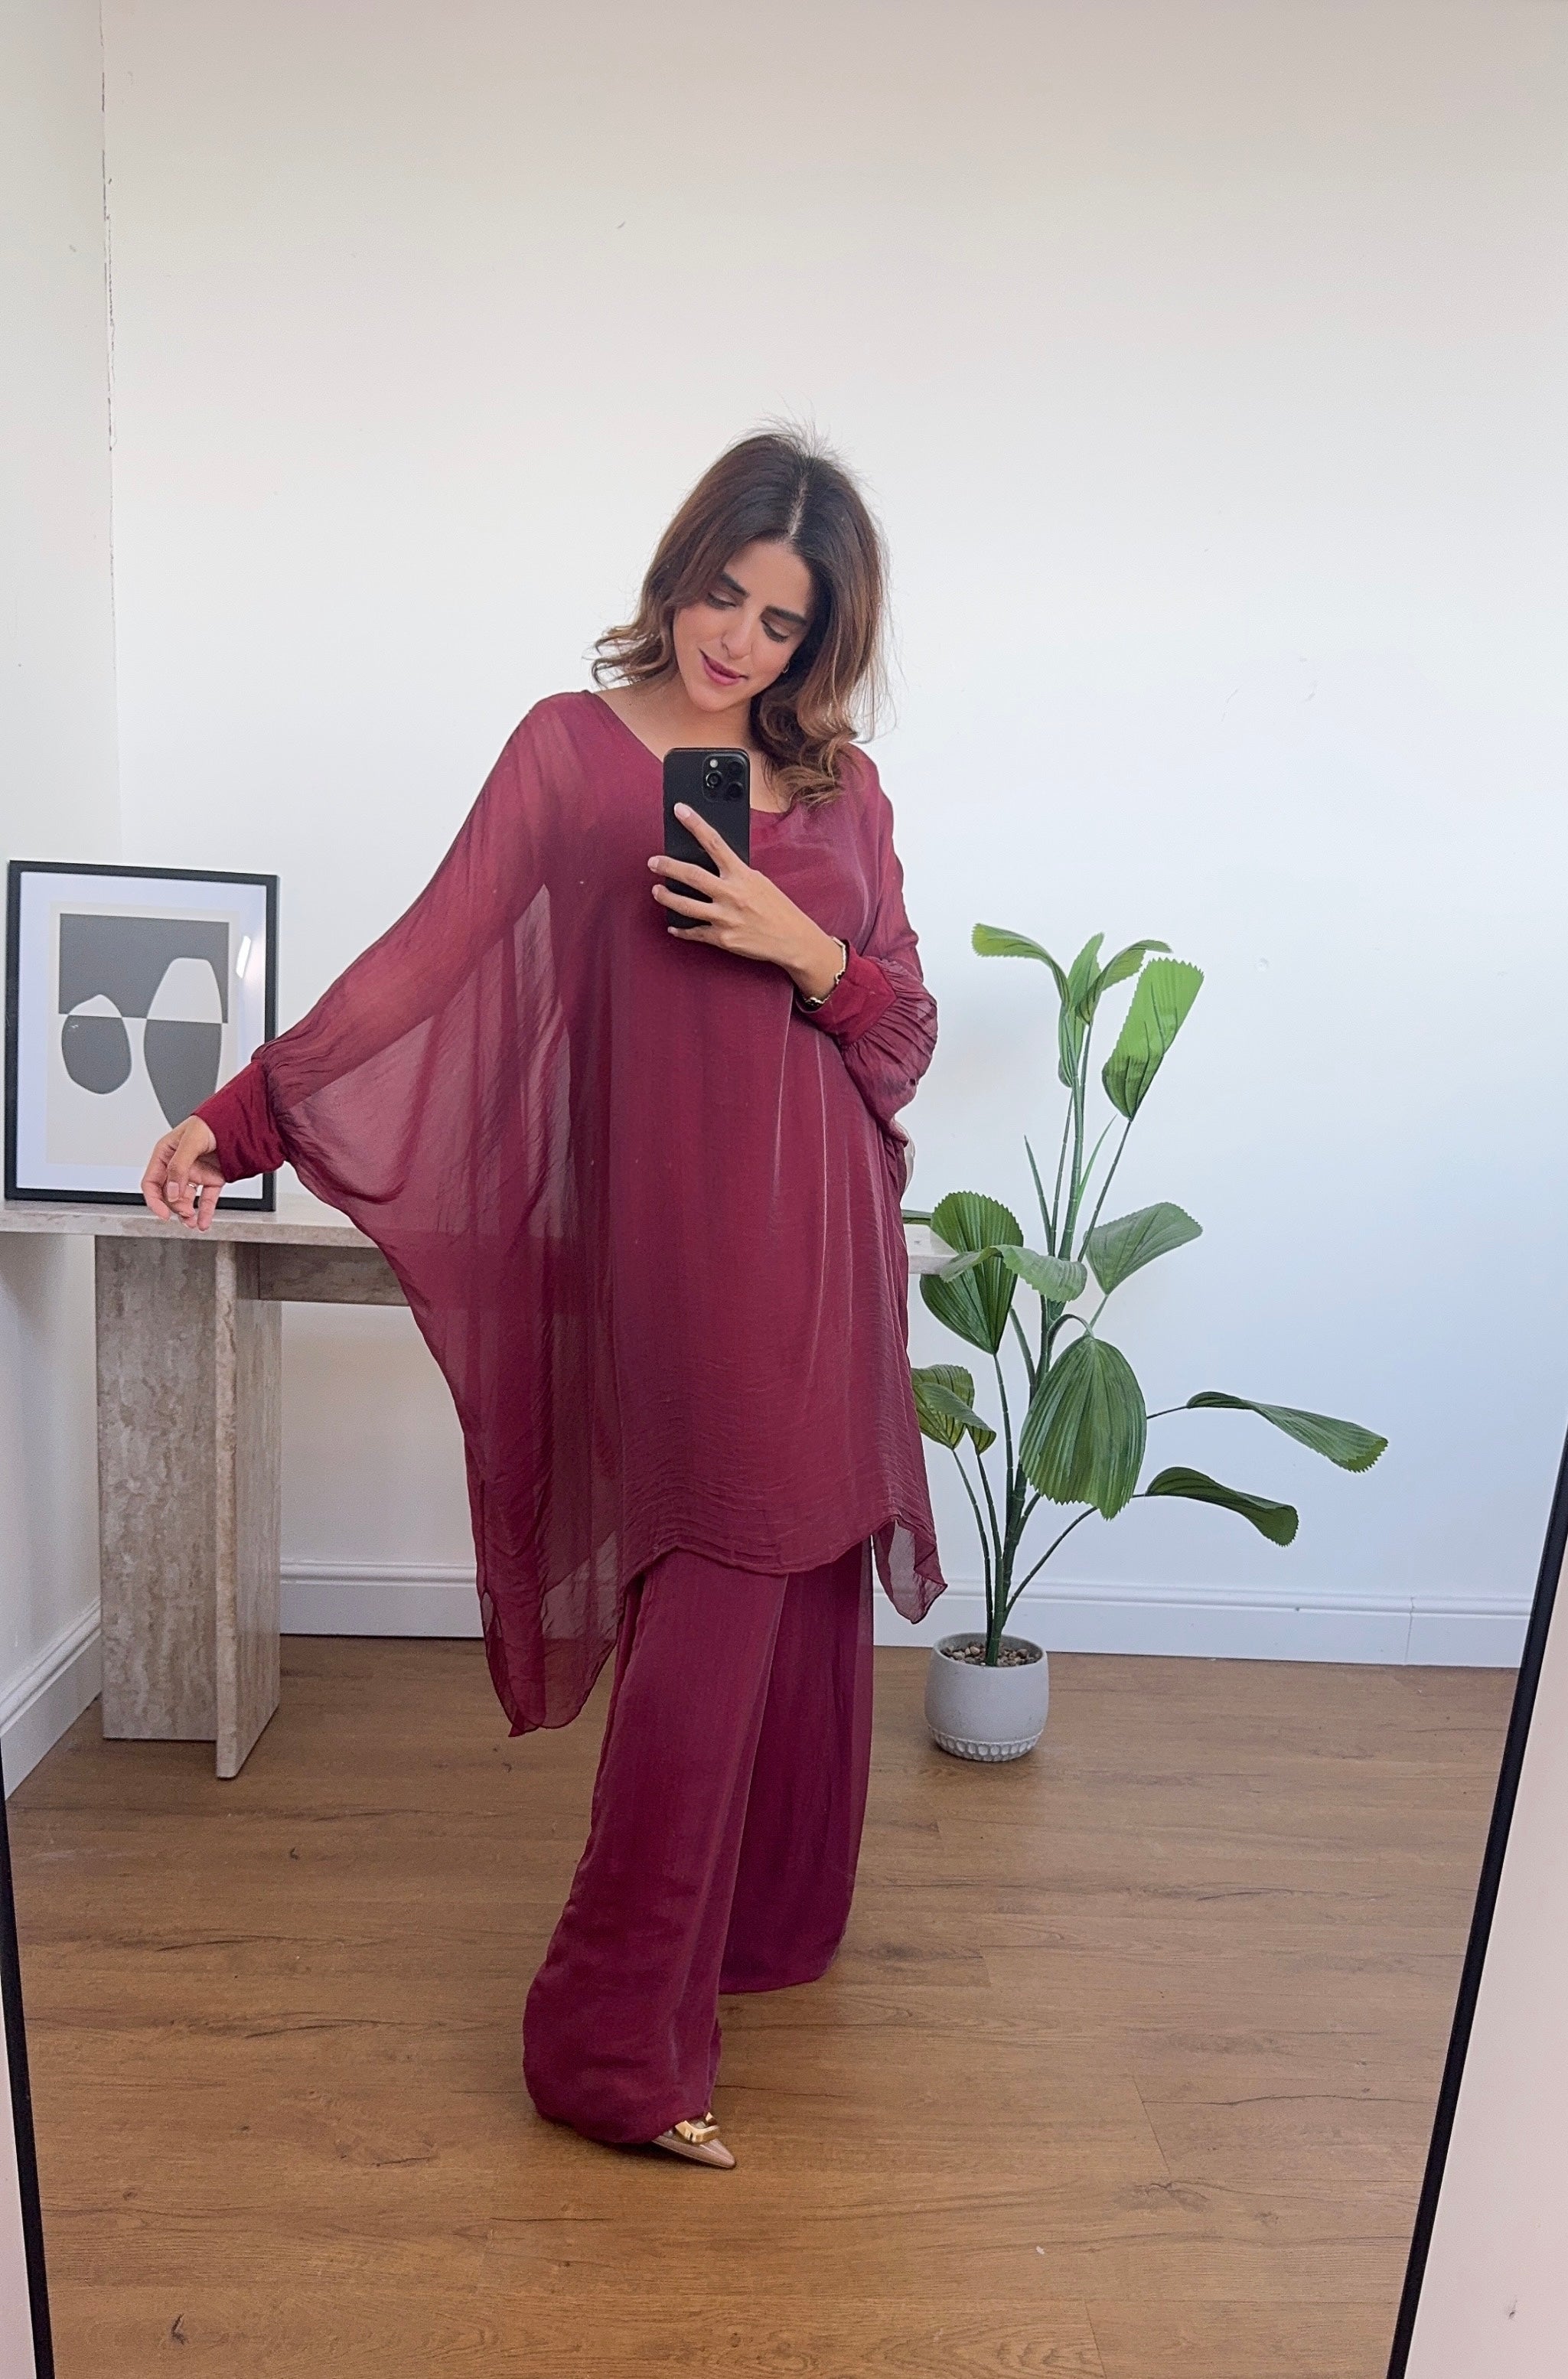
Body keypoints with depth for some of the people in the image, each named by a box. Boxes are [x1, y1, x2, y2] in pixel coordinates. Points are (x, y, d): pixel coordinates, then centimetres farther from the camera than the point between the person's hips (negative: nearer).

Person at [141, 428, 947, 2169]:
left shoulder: (841, 787, 11)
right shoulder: (572, 748, 1)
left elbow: (907, 1040, 9)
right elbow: (429, 951, -8)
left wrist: (807, 951, -10)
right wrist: (237, 1116, -17)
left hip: (824, 1247, 5)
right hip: (677, 1241, -5)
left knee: (805, 1592, 12)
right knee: (710, 1611, -7)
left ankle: (766, 1922, 34)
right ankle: (613, 2038, 5)